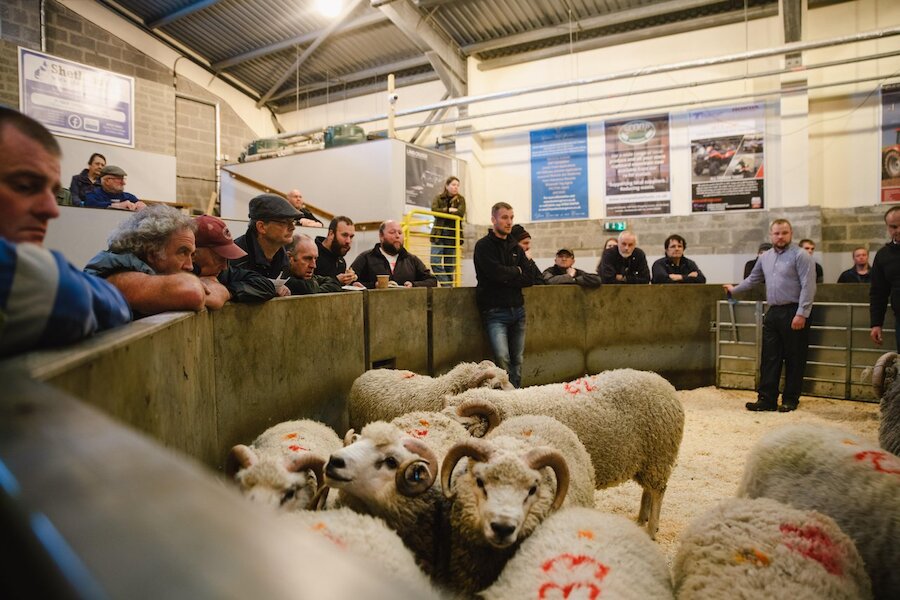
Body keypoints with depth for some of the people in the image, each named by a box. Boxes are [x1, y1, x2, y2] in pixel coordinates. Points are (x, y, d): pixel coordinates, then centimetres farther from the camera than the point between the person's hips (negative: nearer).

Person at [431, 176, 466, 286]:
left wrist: (443, 212, -6)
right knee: (435, 262, -13)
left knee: (449, 265, 2)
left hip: (453, 235, 0)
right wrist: (449, 210, -9)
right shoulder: (438, 198, 10)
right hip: (438, 234, 0)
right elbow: (434, 210, -9)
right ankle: (447, 285, -9)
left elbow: (460, 213, -10)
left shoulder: (460, 199, 9)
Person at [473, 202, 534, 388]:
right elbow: (496, 272, -18)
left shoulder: (515, 247, 15)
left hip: (517, 309, 6)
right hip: (495, 311, -6)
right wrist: (516, 271, 0)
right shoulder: (484, 246, -2)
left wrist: (506, 278, -11)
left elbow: (529, 278, 3)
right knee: (502, 358, -18)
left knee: (517, 359, 9)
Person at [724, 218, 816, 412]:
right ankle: (766, 399, 9)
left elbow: (808, 287, -13)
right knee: (769, 358, 5)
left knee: (794, 359, 3)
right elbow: (753, 278, 30)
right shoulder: (765, 257, 14)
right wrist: (734, 289, 35)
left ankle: (790, 400, 13)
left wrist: (801, 314, -19)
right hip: (772, 312, 6)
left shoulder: (800, 256, -7)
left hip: (793, 313, -6)